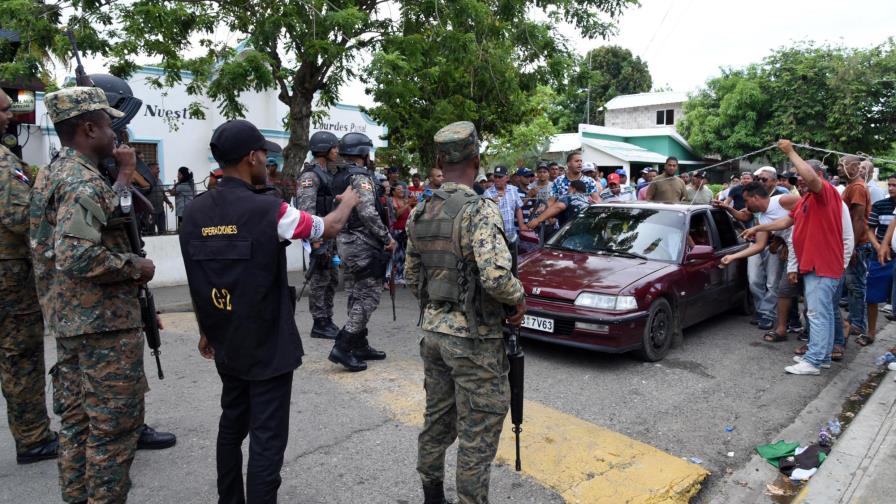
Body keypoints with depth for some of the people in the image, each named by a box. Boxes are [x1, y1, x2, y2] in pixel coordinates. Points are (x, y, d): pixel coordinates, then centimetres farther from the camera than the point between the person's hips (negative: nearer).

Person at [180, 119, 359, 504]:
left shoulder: (195, 214, -1)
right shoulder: (270, 211, -18)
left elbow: (196, 283, 7)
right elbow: (328, 228, -2)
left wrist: (205, 332, 20)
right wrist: (348, 201, 18)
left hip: (226, 344, 7)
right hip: (268, 346, -7)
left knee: (232, 425, 22)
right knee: (267, 438, 3)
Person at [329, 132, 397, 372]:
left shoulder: (340, 177, 14)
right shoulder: (360, 176, -15)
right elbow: (368, 213, -24)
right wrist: (387, 238, -16)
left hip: (347, 241, 10)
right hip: (363, 243, -10)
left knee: (358, 294, 14)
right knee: (369, 296, -6)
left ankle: (360, 346, 21)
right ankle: (342, 347, -8)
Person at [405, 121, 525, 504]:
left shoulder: (420, 213, 5)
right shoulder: (480, 210, -17)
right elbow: (496, 276, -28)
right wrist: (520, 298, -9)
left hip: (432, 330, 8)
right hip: (473, 337, -7)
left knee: (437, 418, 21)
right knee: (478, 433, 5)